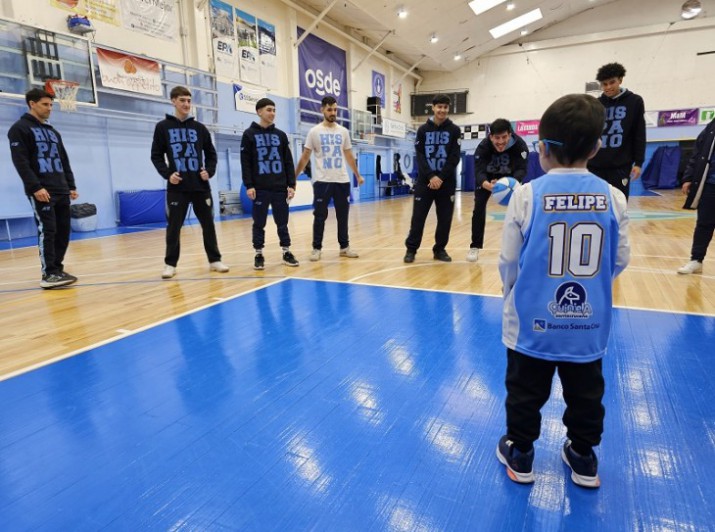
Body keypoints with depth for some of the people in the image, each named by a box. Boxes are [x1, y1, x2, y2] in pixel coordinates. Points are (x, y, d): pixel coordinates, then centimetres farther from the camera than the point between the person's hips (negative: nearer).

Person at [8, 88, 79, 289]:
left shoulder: (53, 132, 21)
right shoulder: (20, 128, 0)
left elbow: (64, 162, 22)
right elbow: (20, 162, -10)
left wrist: (71, 186, 14)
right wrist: (35, 187, -19)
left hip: (61, 191, 7)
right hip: (41, 192, -7)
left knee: (63, 231, 5)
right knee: (47, 231, -10)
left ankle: (57, 268, 14)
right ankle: (49, 274, -6)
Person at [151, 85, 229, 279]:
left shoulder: (199, 128, 10)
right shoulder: (163, 127, 6)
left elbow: (211, 154, 15)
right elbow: (156, 156, 6)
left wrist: (209, 171, -2)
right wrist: (167, 174, -9)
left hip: (201, 186, 2)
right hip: (176, 187, -1)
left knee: (208, 224, 5)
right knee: (174, 226, 2)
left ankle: (214, 260, 15)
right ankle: (170, 263, 13)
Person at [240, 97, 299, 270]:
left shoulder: (281, 135, 12)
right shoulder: (249, 135, 3)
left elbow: (288, 162, 10)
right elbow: (245, 162, -2)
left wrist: (291, 184, 2)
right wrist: (249, 185, -10)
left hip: (280, 187, 2)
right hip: (260, 188, -2)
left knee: (282, 222, 6)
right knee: (259, 223, 4)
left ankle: (286, 253, 15)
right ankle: (259, 255, 13)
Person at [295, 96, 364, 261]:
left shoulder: (343, 132, 9)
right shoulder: (314, 132, -1)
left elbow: (349, 156, 17)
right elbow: (305, 157, 1)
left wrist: (358, 175, 18)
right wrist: (294, 177, -3)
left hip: (342, 180, 3)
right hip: (322, 181, -3)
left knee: (343, 215, 8)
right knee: (320, 216, 1)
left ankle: (344, 247, 18)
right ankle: (317, 248, 9)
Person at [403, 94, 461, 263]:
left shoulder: (454, 130, 4)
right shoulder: (423, 130, 6)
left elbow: (454, 158, -3)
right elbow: (420, 156, -1)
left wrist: (441, 177, -15)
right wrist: (431, 176, -15)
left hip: (447, 182, 0)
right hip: (425, 181, 0)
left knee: (445, 219, 4)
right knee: (418, 217, -1)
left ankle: (440, 249, 17)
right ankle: (411, 249, 9)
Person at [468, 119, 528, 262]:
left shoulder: (519, 144, -32)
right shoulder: (483, 147, -34)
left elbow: (521, 169, -36)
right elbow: (479, 171, -42)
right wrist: (487, 185, -65)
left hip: (511, 178, 1)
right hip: (487, 179, -1)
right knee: (479, 207, -10)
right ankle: (475, 247, -1)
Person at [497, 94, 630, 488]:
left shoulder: (526, 195, -13)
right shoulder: (613, 198, -6)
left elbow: (508, 261, -8)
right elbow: (620, 261, 1)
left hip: (532, 320, -2)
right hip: (589, 323, 3)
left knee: (525, 392, 16)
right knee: (586, 394, 22)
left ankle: (520, 454, 33)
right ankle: (583, 457, 39)